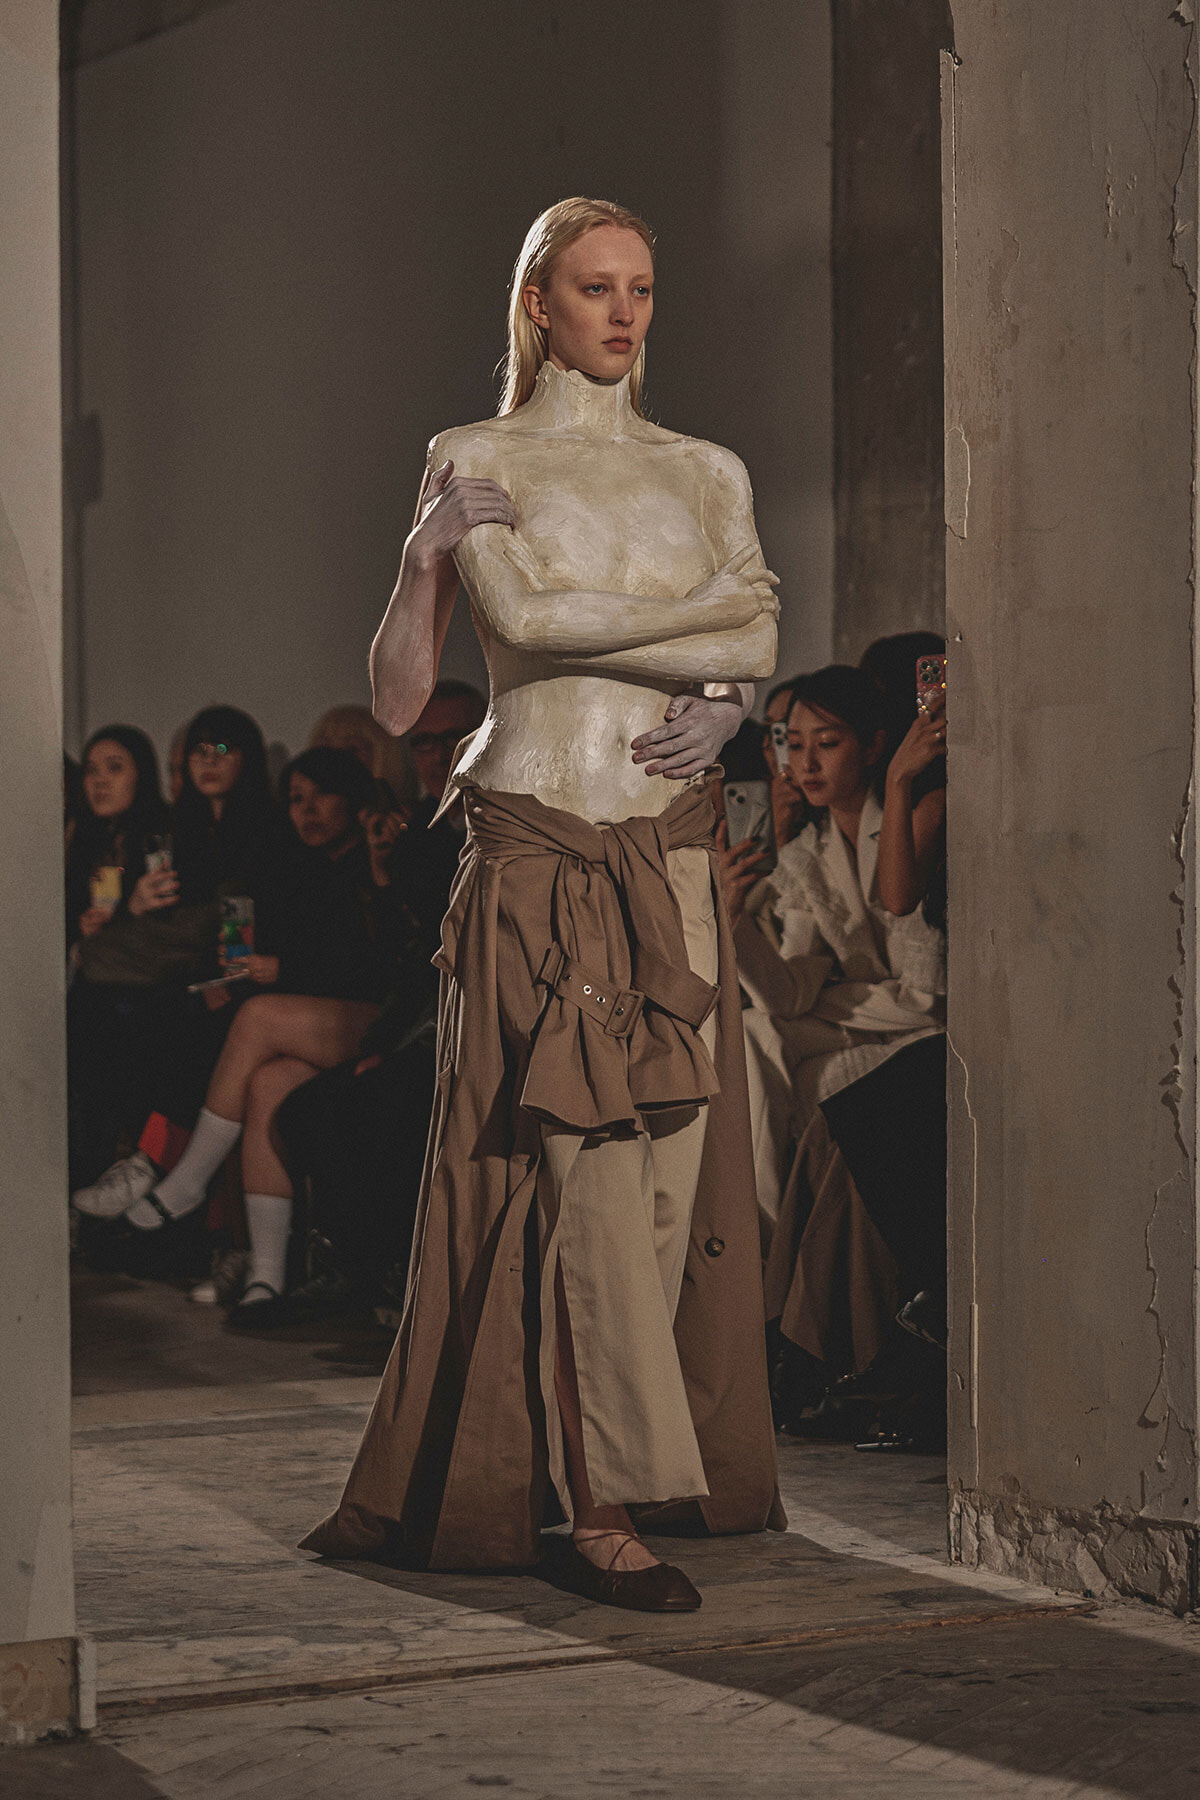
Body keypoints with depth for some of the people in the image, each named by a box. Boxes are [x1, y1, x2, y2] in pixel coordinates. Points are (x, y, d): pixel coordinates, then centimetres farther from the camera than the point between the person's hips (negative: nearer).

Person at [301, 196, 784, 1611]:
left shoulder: (706, 473, 16)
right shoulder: (476, 463, 5)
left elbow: (757, 639, 3)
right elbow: (522, 610, -12)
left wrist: (722, 700, -15)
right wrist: (702, 624, -8)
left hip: (671, 855, 4)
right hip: (538, 846, -4)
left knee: (672, 1169, -1)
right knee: (588, 1166, -12)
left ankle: (623, 1473, 8)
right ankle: (604, 1511, -13)